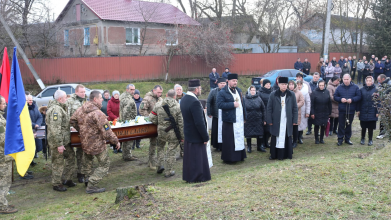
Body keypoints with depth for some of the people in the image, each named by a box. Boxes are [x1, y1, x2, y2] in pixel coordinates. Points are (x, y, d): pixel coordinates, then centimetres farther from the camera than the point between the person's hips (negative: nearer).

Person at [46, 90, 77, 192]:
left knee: (70, 157, 16)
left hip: (65, 140, 10)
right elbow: (55, 129, -26)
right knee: (58, 162, 1)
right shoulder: (55, 109, -22)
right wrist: (59, 144, -26)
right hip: (58, 141, -10)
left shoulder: (60, 108, 14)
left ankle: (67, 179, 28)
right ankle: (57, 184, 14)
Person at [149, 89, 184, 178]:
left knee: (160, 147, 26)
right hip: (173, 133, -3)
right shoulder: (178, 107, -11)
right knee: (171, 151, 8)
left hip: (161, 131, 3)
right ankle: (168, 172, 16)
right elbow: (181, 123, -10)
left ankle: (159, 166, 28)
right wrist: (182, 136, -2)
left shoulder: (158, 105, -3)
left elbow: (152, 118, 0)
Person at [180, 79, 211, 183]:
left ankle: (188, 176, 31)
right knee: (197, 157, 5)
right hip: (196, 135, -9)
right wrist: (206, 137, -17)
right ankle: (197, 177, 16)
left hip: (187, 133, 9)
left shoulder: (184, 99, 3)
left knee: (189, 156, 19)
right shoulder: (194, 102, -26)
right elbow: (199, 122, -26)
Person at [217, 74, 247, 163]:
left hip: (240, 121, 7)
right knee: (229, 141, -4)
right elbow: (220, 104, -17)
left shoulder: (239, 91, 15)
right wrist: (233, 104, -20)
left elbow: (243, 103, 19)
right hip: (230, 122, -7)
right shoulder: (222, 92, -8)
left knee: (240, 139, 12)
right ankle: (228, 158, 6)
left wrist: (244, 117, 14)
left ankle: (239, 156, 22)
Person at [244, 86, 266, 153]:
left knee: (259, 134, 5)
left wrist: (264, 119, 3)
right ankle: (249, 147, 21)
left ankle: (260, 147, 19)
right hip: (248, 120, -1)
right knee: (248, 134, 7)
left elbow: (263, 109, 5)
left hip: (258, 120, 1)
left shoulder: (258, 99, 2)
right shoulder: (245, 99, -2)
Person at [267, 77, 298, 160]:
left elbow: (295, 108, 4)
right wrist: (269, 120, -5)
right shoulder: (273, 95, -1)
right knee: (275, 138, 4)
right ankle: (274, 155, 13)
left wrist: (294, 120, -1)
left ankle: (286, 154, 15)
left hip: (287, 121, 1)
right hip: (276, 121, -1)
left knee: (287, 138, 5)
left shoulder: (291, 95, 2)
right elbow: (269, 108, 0)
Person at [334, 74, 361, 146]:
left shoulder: (355, 87, 1)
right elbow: (335, 96, 6)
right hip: (342, 110, 0)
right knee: (341, 125, 2)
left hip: (351, 110, 0)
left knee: (349, 125, 10)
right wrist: (340, 99, -13)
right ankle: (340, 139, 10)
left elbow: (359, 96, -1)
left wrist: (352, 99, -16)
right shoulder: (339, 87, 4)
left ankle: (347, 139, 22)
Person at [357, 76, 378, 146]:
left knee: (371, 127, 4)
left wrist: (377, 112, -5)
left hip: (372, 113, -2)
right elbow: (359, 100, 7)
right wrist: (358, 110, 2)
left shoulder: (376, 90, -2)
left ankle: (370, 140, 17)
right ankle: (362, 139, 25)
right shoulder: (362, 90, 3)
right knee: (363, 127, 10)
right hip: (363, 112, 2)